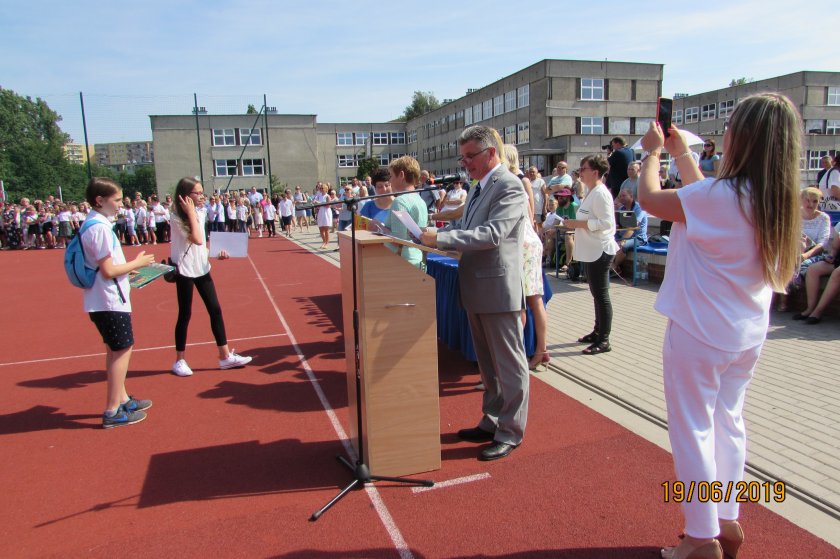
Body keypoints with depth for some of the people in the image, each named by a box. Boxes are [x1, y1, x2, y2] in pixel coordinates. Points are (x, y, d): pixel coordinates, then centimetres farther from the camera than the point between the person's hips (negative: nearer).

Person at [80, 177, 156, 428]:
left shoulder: (95, 224, 11)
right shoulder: (100, 228, -19)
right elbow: (108, 270, -22)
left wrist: (129, 267, 12)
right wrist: (137, 262, -10)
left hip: (105, 301, 10)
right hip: (110, 302, -10)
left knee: (116, 350, 18)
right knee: (122, 350, -3)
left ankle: (122, 399, 29)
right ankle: (112, 412, 4)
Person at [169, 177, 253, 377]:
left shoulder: (200, 213, 7)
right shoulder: (178, 218, -15)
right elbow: (197, 240, -26)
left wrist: (216, 252, 1)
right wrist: (191, 212, -22)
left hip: (202, 268, 7)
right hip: (185, 270, -7)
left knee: (215, 310, 4)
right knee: (185, 315, 2)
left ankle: (225, 355, 11)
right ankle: (179, 360, 17)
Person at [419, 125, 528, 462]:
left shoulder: (509, 186, -13)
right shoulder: (478, 188, 15)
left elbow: (492, 233, -25)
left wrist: (441, 237, -26)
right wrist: (439, 240, 3)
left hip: (499, 289, -9)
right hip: (476, 290, 9)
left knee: (508, 364, 4)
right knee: (488, 364, 19)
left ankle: (511, 432, 17)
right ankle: (492, 422, 33)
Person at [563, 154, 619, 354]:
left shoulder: (601, 193, -17)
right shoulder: (592, 193, 15)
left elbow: (606, 222, -25)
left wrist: (578, 223, -20)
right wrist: (575, 223, 9)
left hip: (600, 251, -11)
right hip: (591, 251, 11)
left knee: (601, 295, -4)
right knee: (597, 294, 18)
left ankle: (603, 340, 4)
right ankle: (598, 332, 30)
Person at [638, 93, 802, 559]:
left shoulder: (720, 195, -22)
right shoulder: (777, 198, 2)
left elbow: (649, 198, -11)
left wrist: (653, 151, 7)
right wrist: (681, 153, 23)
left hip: (699, 333, -8)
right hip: (747, 334, 8)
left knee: (692, 431, 5)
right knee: (727, 423, 20)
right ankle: (727, 522, 33)